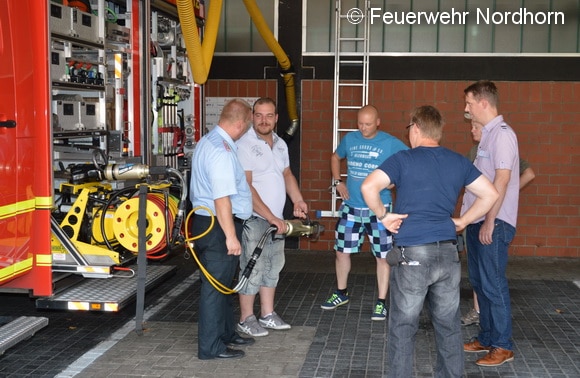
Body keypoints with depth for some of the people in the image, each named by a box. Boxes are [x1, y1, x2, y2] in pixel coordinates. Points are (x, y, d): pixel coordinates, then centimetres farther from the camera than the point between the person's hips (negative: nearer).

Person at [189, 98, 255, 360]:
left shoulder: (208, 141, 12)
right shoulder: (221, 152, -22)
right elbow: (222, 198, -27)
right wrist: (231, 236, -24)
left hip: (206, 219, 11)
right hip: (218, 225, -11)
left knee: (222, 284, 20)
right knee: (216, 286, -1)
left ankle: (226, 334, 33)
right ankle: (211, 347, 9)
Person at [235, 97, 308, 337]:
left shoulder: (280, 144, 10)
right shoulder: (245, 145, -15)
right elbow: (246, 187, -20)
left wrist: (298, 201, 5)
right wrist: (271, 217, -21)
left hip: (276, 219, 8)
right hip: (254, 219, -8)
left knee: (273, 267, 15)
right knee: (253, 269, -3)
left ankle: (267, 314, 27)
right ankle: (246, 319, 10)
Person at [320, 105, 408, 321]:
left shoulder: (390, 143, -7)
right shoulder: (350, 139, 5)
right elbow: (336, 157, 23)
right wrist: (337, 181, 9)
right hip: (351, 207, 4)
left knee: (383, 256, 1)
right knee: (342, 251, 11)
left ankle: (381, 303, 12)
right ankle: (341, 294, 31)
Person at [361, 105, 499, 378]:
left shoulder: (403, 160, -5)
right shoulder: (459, 162, 8)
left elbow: (368, 187, -19)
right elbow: (490, 195, 11)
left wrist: (383, 216, -6)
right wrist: (462, 221, 14)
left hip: (412, 254, -4)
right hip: (448, 253, 4)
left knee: (403, 328, 6)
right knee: (449, 327, 15)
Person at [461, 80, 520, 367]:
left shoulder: (502, 134, -14)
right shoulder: (486, 134, 15)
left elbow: (502, 180, -20)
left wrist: (489, 222, -21)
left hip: (493, 223, -9)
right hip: (477, 220, 9)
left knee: (493, 284, -3)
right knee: (479, 281, 14)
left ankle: (502, 346, 7)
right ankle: (486, 338, 25)